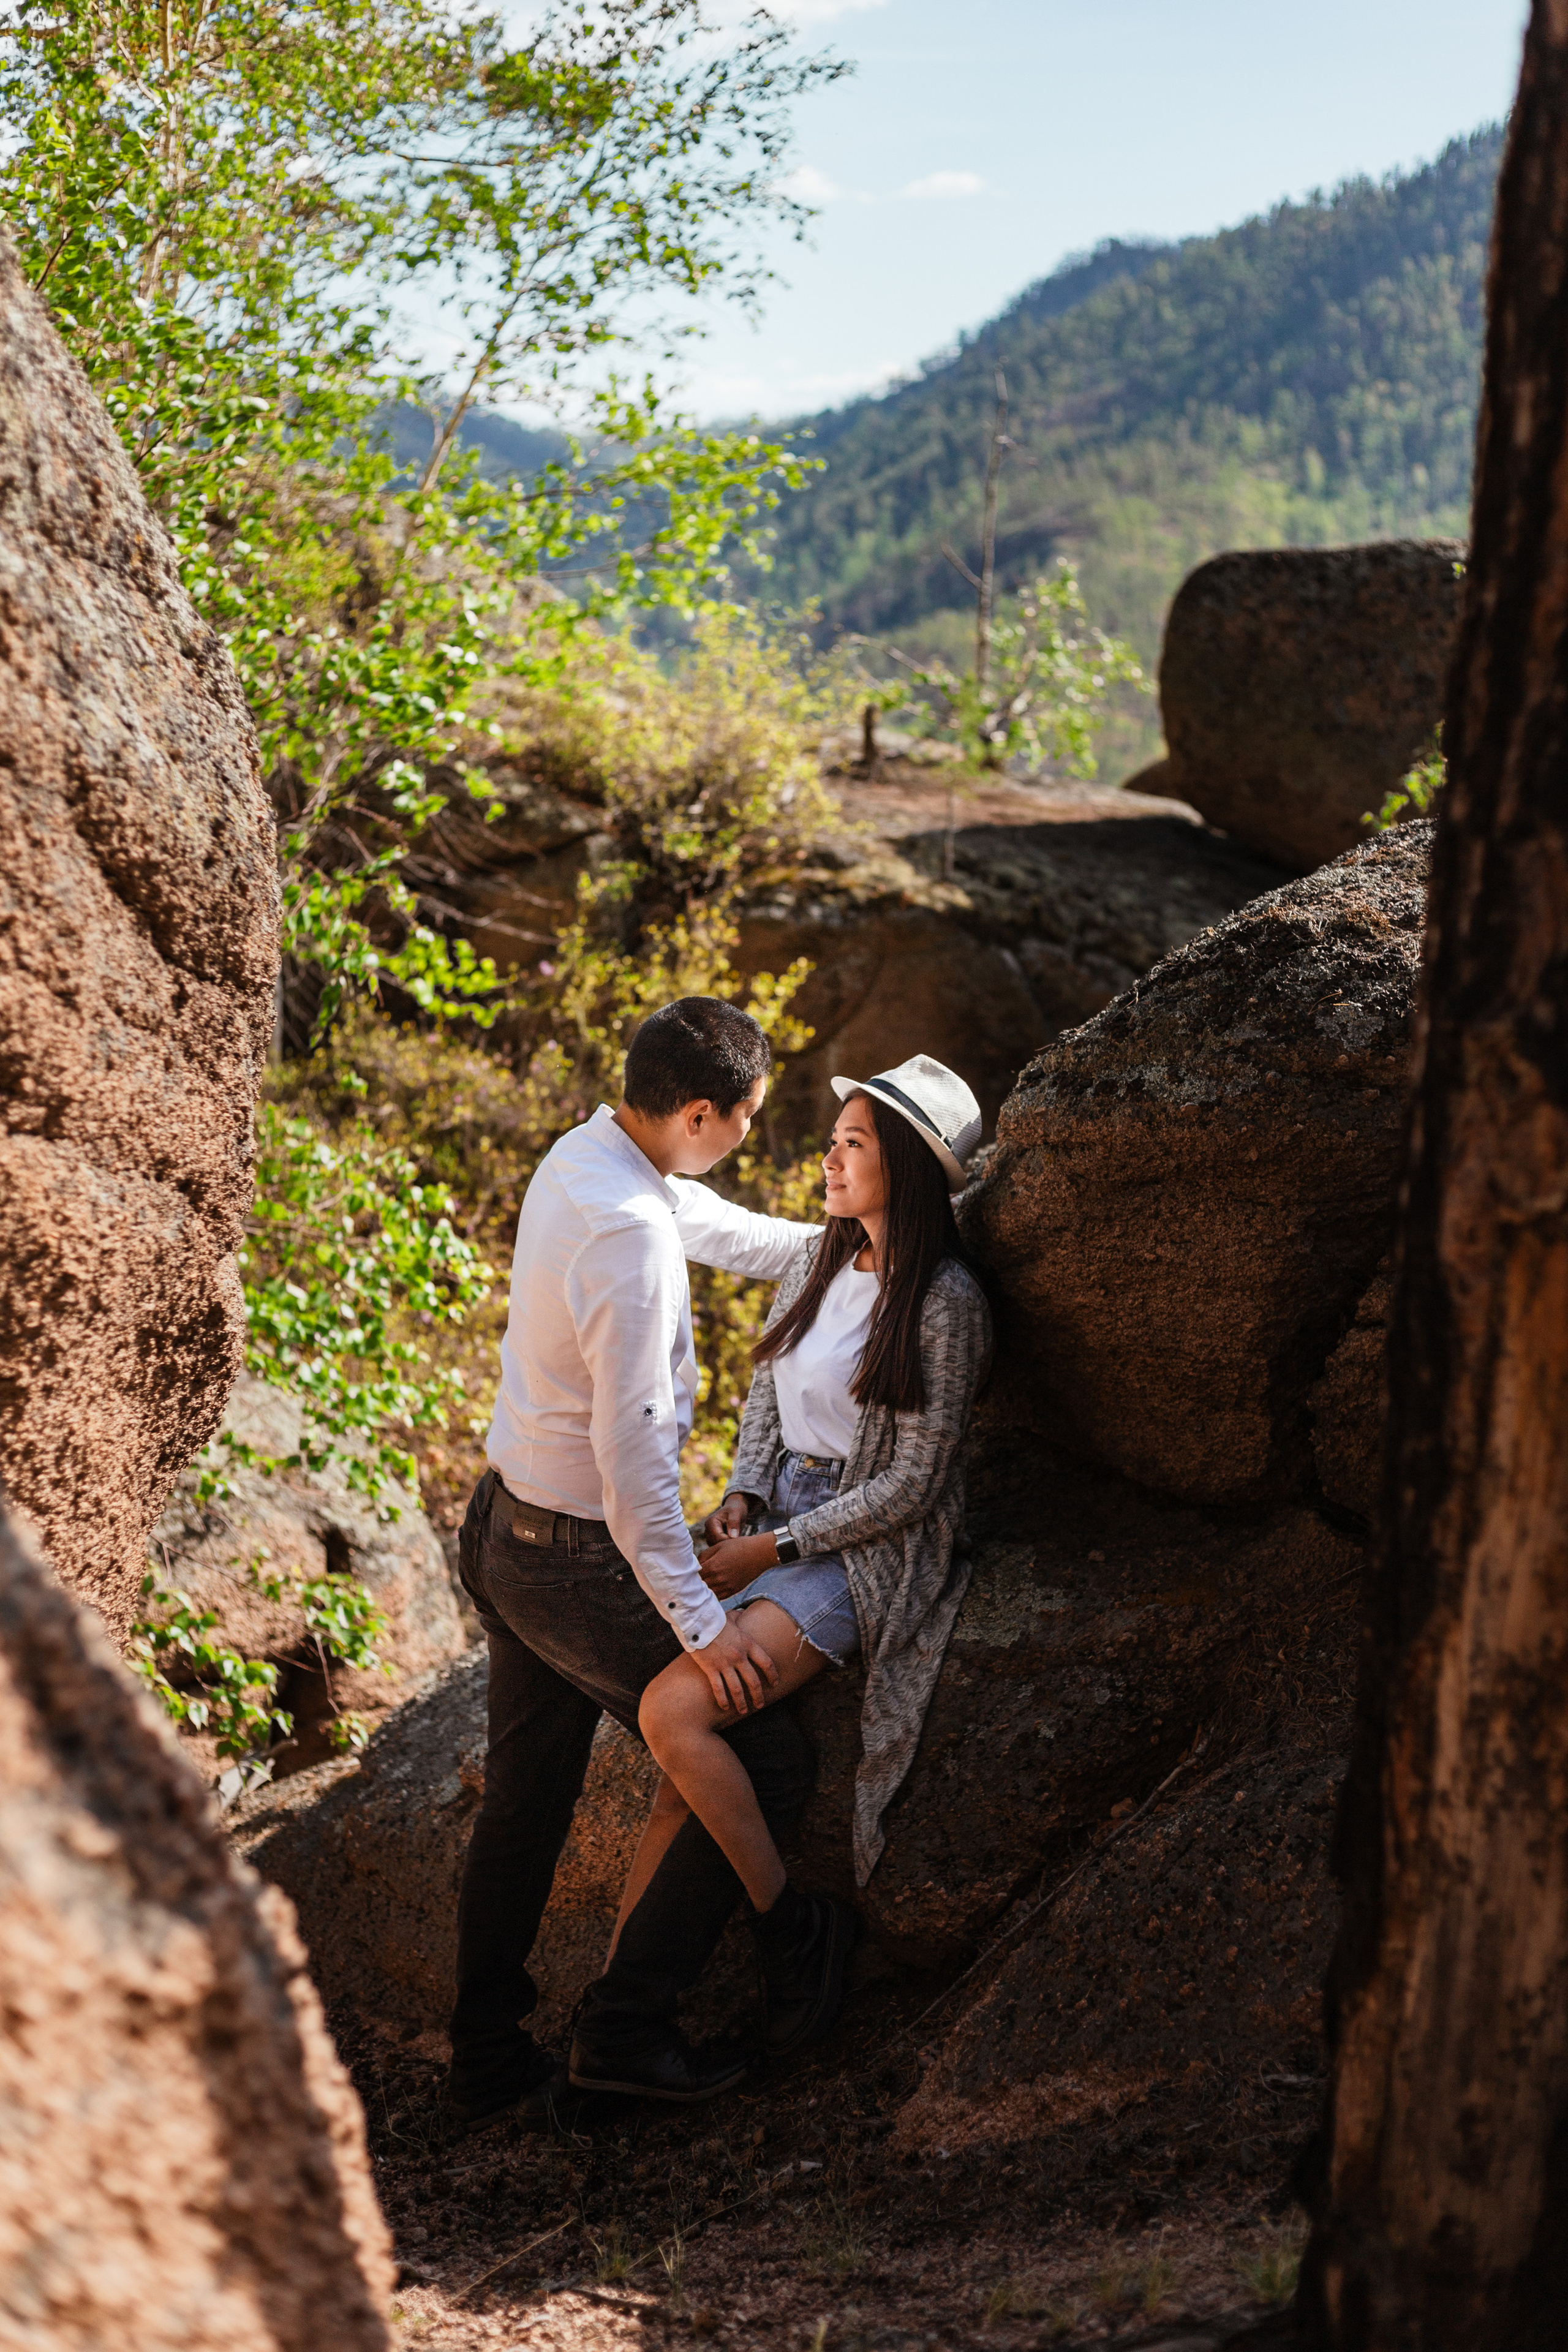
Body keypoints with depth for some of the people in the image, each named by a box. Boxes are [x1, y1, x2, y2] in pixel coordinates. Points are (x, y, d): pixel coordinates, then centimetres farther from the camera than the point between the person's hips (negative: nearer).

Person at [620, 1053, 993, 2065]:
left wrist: (773, 1550, -13)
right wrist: (743, 1500, 1)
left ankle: (795, 1927, -7)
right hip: (779, 1518, 7)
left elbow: (915, 1482, -14)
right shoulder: (819, 1259, 9)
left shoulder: (944, 1303, -14)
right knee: (686, 1759, -7)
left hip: (870, 1554, -7)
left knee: (675, 1709, -24)